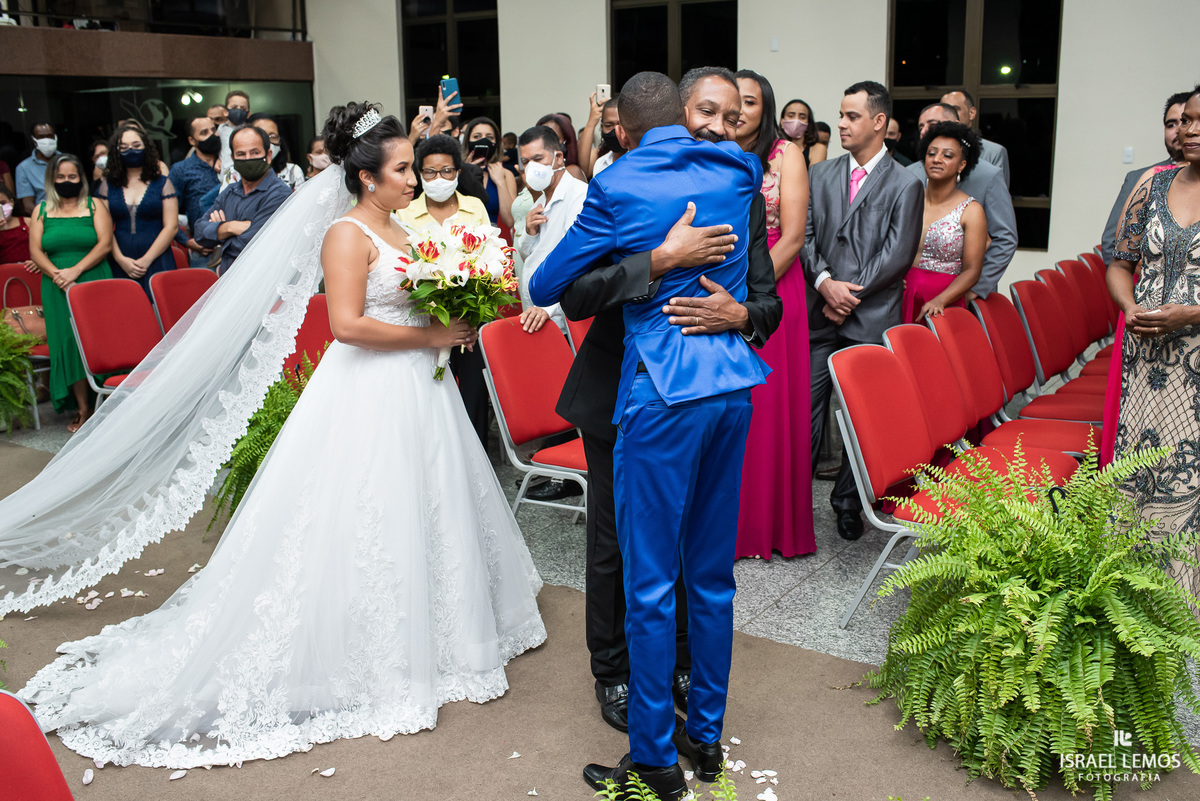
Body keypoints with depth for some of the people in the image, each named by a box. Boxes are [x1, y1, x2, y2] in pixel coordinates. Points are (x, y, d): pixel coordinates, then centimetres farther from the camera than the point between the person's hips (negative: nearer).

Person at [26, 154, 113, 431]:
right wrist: (57, 274, -12)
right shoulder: (42, 211, 13)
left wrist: (76, 270, -15)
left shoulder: (95, 206, 6)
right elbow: (35, 251, 6)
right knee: (69, 344, -3)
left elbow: (105, 244, -5)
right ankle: (83, 409, 2)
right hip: (58, 289, 2)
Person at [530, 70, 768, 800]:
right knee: (714, 571, 15)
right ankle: (707, 733, 28)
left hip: (664, 391, -6)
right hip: (733, 380, 6)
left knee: (650, 582, 3)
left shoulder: (618, 186, -6)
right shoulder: (735, 172, 8)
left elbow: (544, 288, 1)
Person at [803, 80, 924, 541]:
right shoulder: (820, 175, 12)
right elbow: (805, 236, 6)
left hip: (871, 320, -2)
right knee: (806, 409, 1)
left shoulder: (905, 185, 1)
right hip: (820, 316, 2)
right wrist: (825, 283, -11)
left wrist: (849, 293, -10)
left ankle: (848, 502, 19)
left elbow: (898, 255, -6)